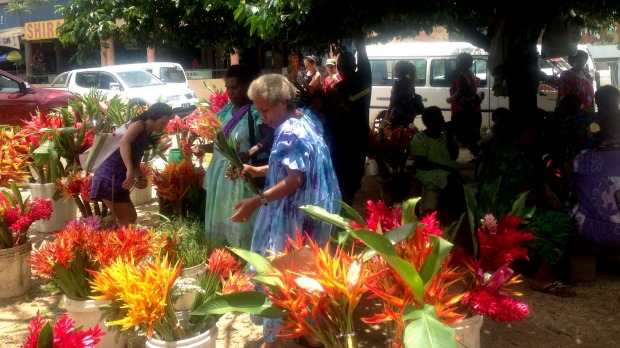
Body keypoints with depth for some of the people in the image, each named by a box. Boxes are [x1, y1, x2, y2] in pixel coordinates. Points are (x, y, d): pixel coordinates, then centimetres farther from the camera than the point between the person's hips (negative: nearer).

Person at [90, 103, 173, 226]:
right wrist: (130, 170, -38)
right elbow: (123, 143, -27)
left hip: (117, 179, 9)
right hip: (110, 177, -9)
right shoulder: (139, 125, -7)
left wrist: (140, 178, -2)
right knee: (126, 222, -5)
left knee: (131, 218, 19)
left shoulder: (146, 136, 20)